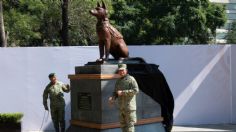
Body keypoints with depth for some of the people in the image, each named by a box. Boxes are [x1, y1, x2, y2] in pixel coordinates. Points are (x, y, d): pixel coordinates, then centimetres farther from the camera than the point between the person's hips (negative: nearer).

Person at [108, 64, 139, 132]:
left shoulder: (131, 79, -8)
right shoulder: (118, 81, 13)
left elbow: (135, 90, -19)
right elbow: (115, 92, 18)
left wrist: (122, 92, -20)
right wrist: (112, 98, -5)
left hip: (129, 106, -7)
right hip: (121, 107, 7)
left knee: (130, 124, -7)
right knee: (123, 124, 11)